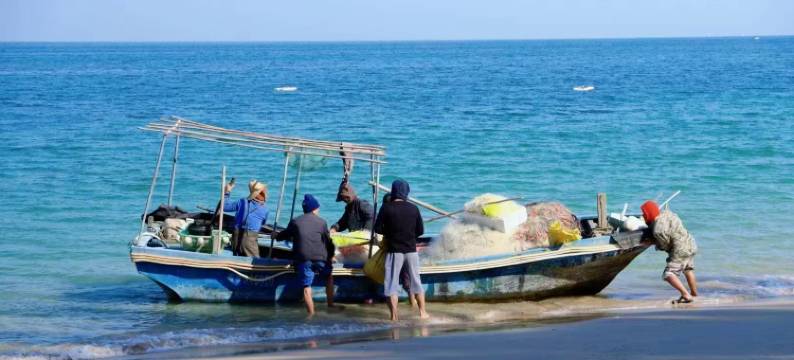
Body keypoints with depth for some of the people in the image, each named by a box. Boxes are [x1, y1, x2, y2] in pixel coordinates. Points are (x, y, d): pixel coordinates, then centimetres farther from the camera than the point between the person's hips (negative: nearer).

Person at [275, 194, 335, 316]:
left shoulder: (295, 222, 8)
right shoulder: (321, 222, 8)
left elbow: (285, 235, 20)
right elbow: (328, 241, 12)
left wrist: (277, 236, 43)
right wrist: (331, 255, 28)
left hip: (303, 259, -1)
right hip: (321, 257, 1)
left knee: (306, 286, 1)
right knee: (329, 278, 26)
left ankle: (311, 313, -4)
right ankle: (330, 305, 25)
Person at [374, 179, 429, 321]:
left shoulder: (386, 208, -9)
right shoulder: (413, 208, -1)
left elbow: (378, 229, -8)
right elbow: (420, 230, 4)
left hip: (394, 250, -3)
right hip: (411, 250, 3)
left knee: (391, 283, 2)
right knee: (416, 281, 15)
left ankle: (394, 316, -3)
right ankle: (422, 312, 18)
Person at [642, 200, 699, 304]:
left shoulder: (658, 230, -25)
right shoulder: (666, 213, -1)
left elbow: (664, 246, -12)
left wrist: (655, 243, 8)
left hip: (680, 250, -10)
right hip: (690, 244, 10)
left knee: (668, 274, -14)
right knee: (688, 270, 30)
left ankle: (686, 295, -24)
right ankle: (694, 294, 47)